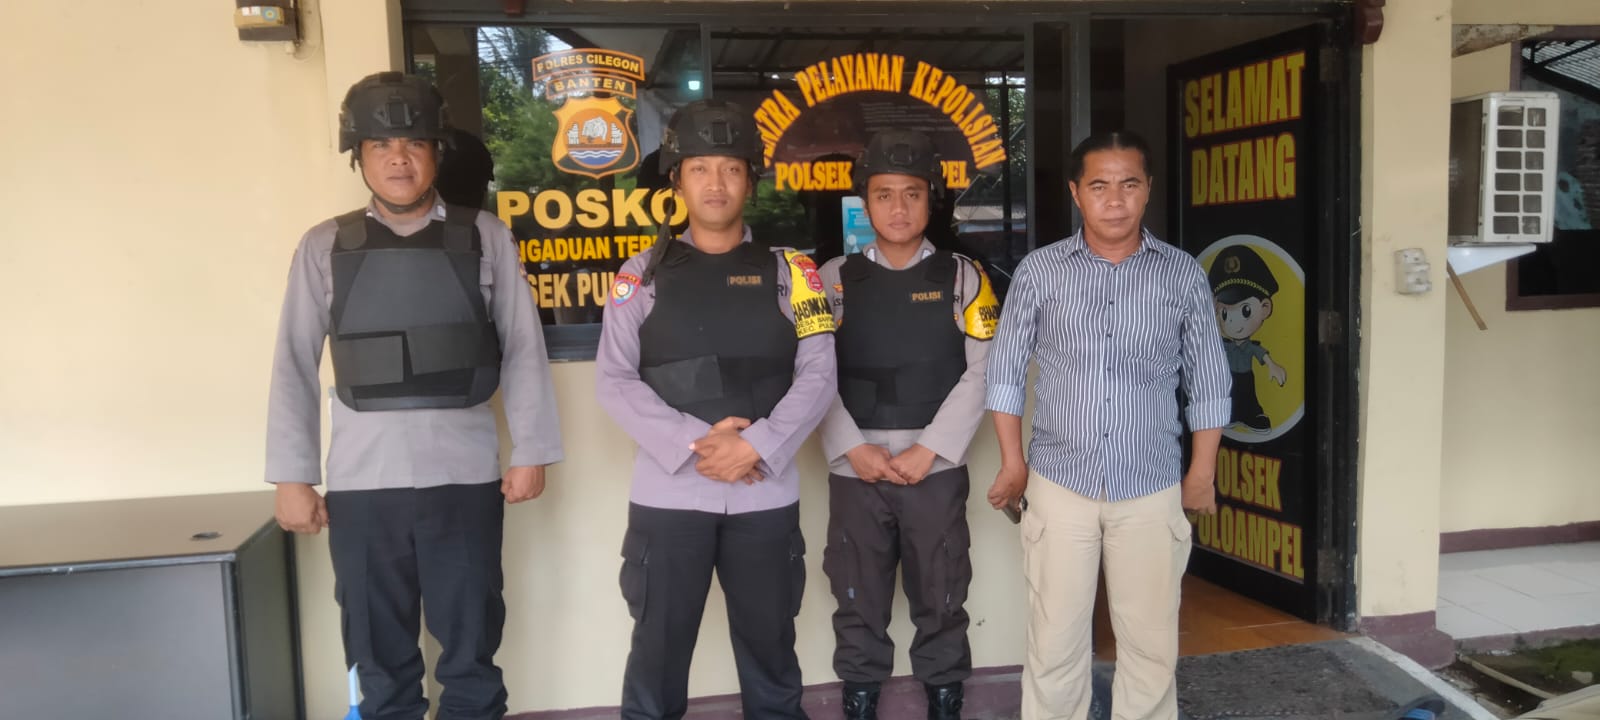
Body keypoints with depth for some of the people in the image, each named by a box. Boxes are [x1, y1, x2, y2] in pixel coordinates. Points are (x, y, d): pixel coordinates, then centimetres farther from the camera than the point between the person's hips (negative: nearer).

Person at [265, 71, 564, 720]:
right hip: (362, 482, 1)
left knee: (471, 652, 13)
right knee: (379, 662, 14)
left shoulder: (484, 237, 2)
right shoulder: (324, 248, 5)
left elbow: (522, 349, 2)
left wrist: (531, 453, -1)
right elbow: (295, 366, 5)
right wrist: (292, 477, 2)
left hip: (465, 475, -1)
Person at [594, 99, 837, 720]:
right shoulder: (642, 274, 5)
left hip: (766, 493, 1)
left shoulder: (788, 271, 6)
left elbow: (818, 373, -1)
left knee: (769, 643, 14)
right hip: (668, 493, 0)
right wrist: (694, 443, -14)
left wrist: (755, 446, -14)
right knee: (659, 646, 9)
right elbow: (613, 381, -2)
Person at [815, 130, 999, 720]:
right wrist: (854, 449, -10)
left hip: (936, 469, 0)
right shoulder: (834, 279, 6)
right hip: (856, 470, 1)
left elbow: (979, 372, -2)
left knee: (941, 597, 9)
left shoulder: (962, 278, 5)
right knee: (858, 598, 10)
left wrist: (928, 450, -10)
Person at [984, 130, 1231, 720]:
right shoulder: (1039, 270, -2)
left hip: (1152, 491, 1)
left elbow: (1207, 384, 6)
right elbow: (1006, 371, 3)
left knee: (1150, 644, 10)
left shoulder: (1184, 276, 0)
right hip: (1059, 485, 0)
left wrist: (1201, 475, 5)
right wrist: (1013, 464, 2)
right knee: (1054, 643, 7)